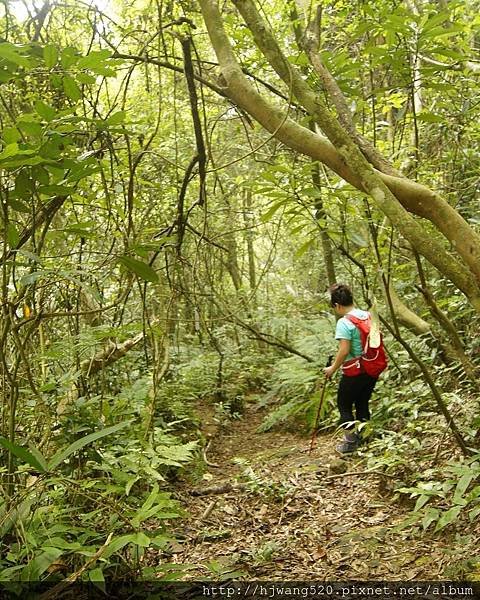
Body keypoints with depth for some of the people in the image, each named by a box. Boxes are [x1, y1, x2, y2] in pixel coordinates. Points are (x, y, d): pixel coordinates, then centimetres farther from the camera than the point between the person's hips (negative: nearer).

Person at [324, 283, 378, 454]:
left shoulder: (344, 322, -19)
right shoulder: (368, 316, 3)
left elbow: (344, 350, -23)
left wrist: (333, 368, -10)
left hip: (354, 371, -7)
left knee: (344, 404, 10)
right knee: (363, 402, 20)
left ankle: (350, 442, 14)